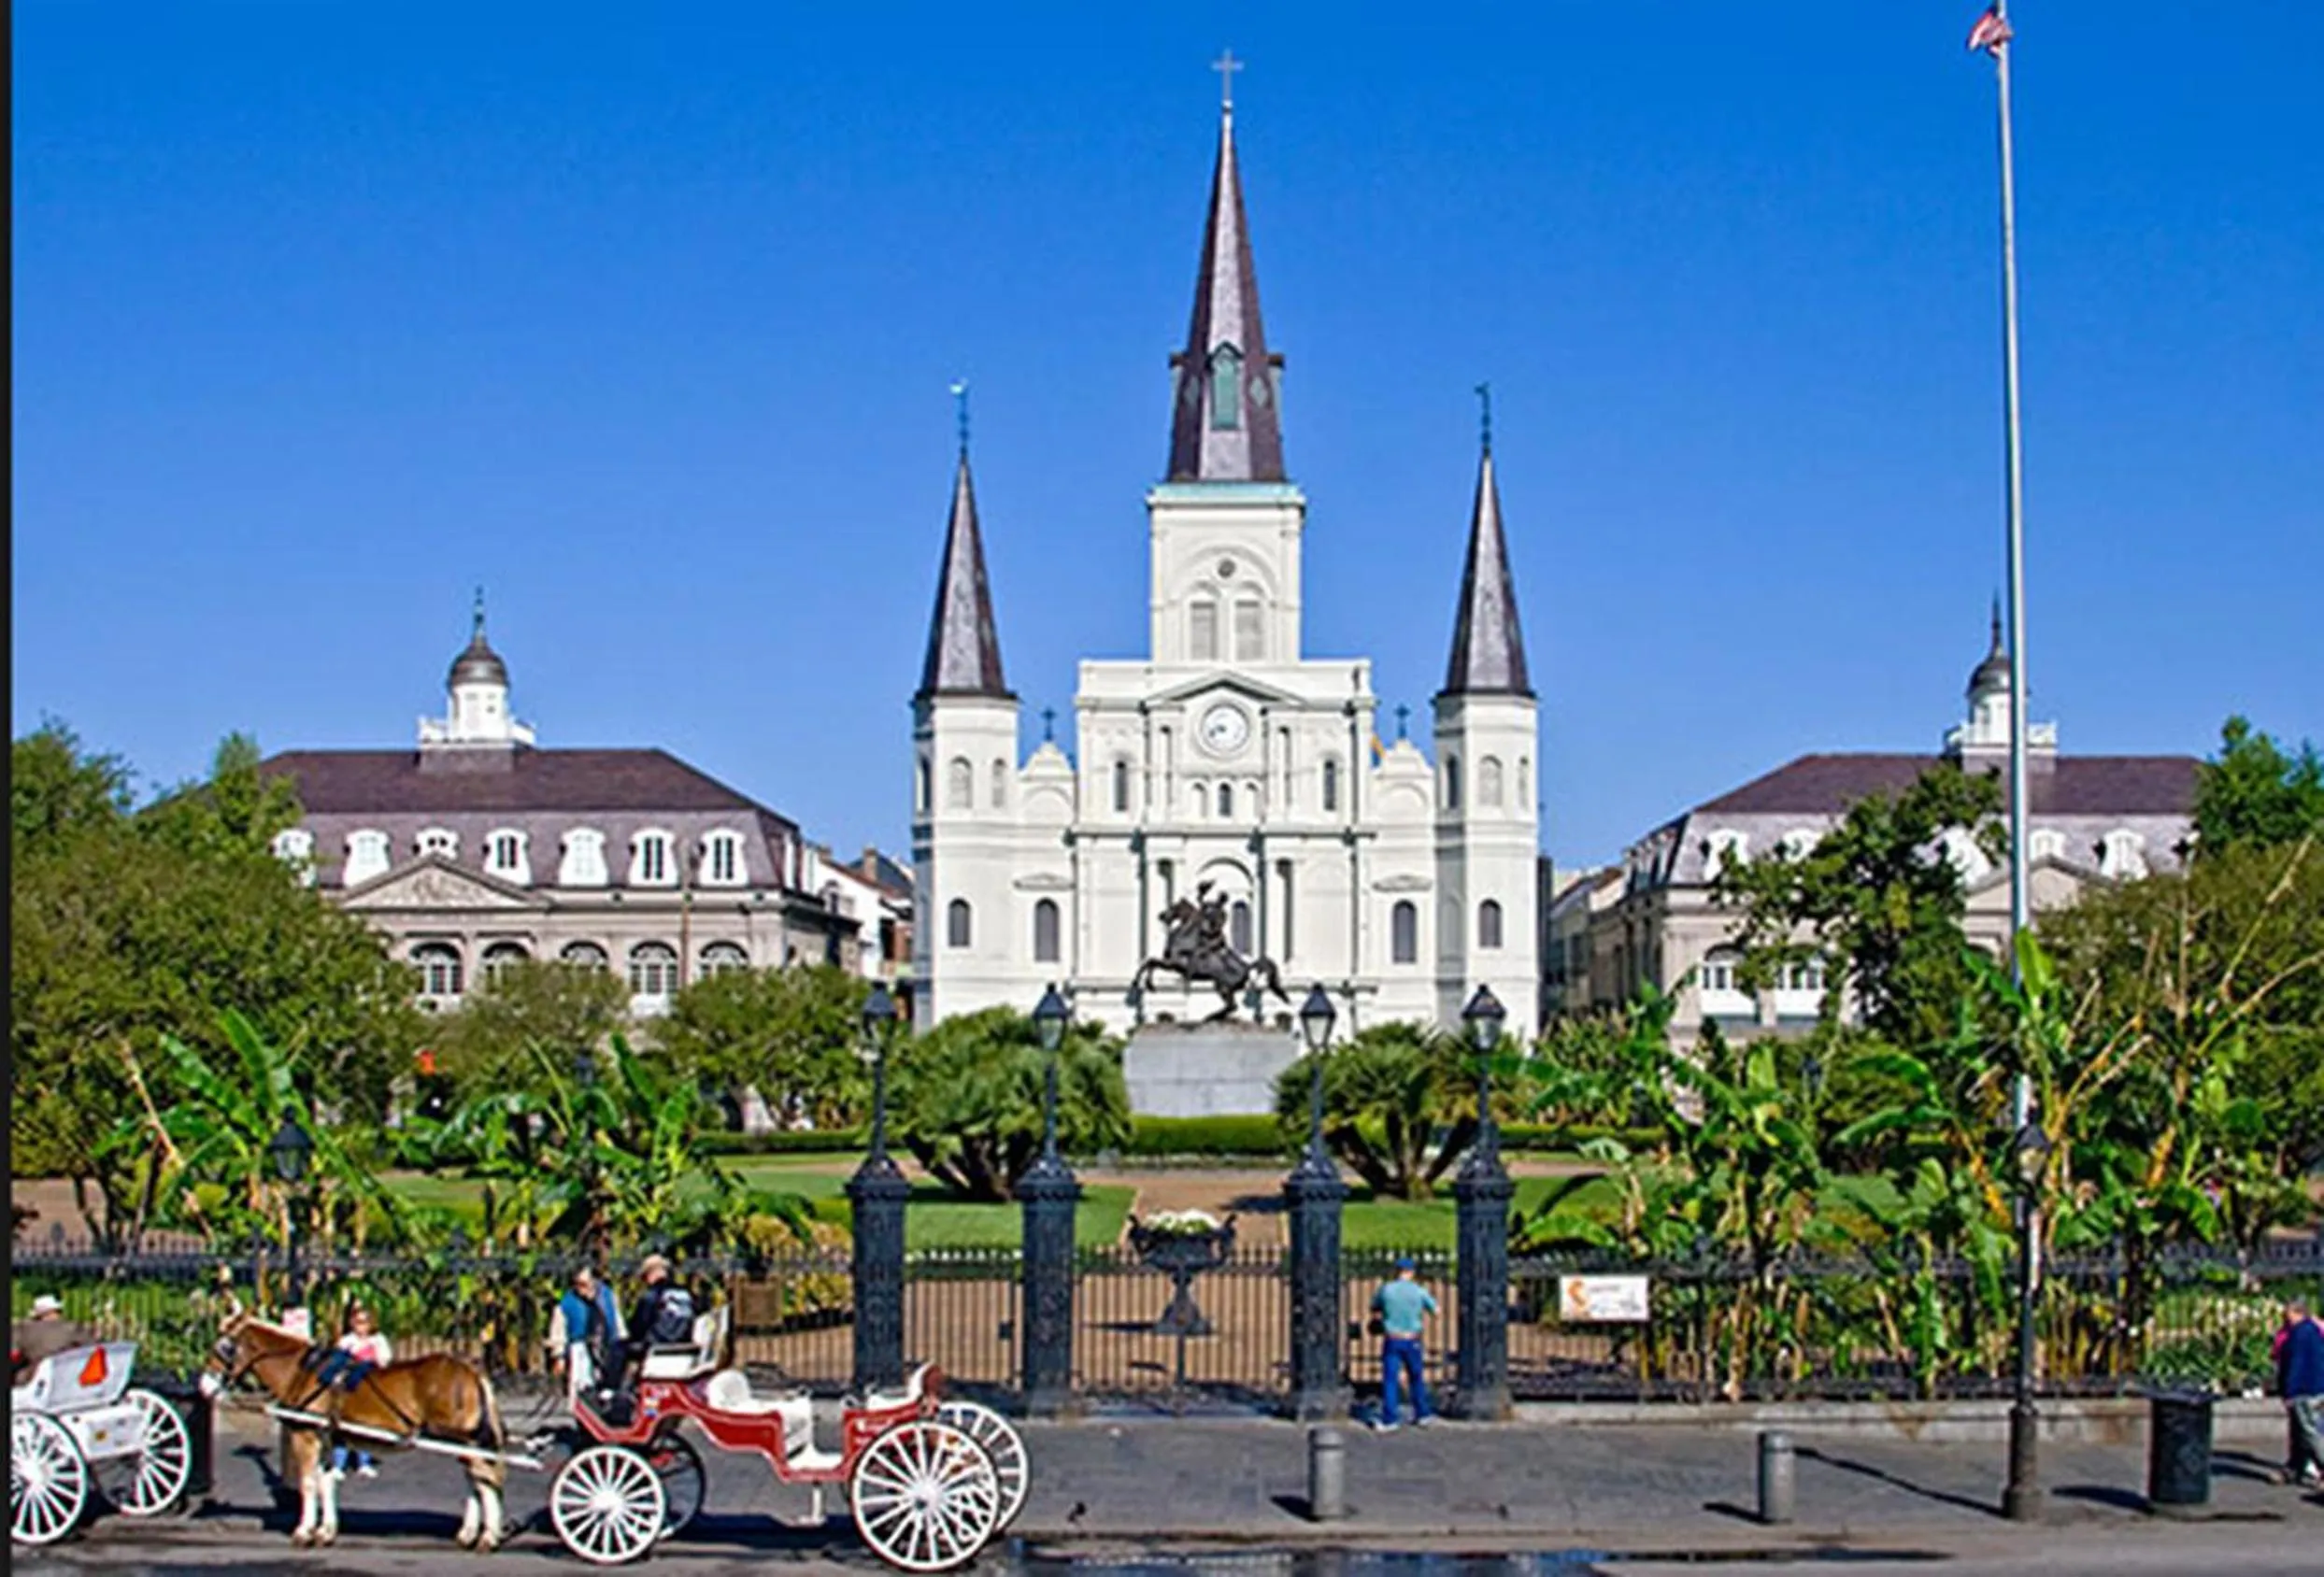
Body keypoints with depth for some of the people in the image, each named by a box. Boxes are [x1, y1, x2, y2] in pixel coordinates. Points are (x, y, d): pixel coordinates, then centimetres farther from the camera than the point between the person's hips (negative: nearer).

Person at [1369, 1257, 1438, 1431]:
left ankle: (1389, 1419, -5)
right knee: (1416, 1377, 19)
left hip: (1391, 1340, -1)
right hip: (1412, 1341, 1)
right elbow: (1435, 1310, 9)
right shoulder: (1419, 1291, -6)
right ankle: (1421, 1414, 28)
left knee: (1389, 1379, 1)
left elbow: (1374, 1308, 12)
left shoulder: (1386, 1289, -4)